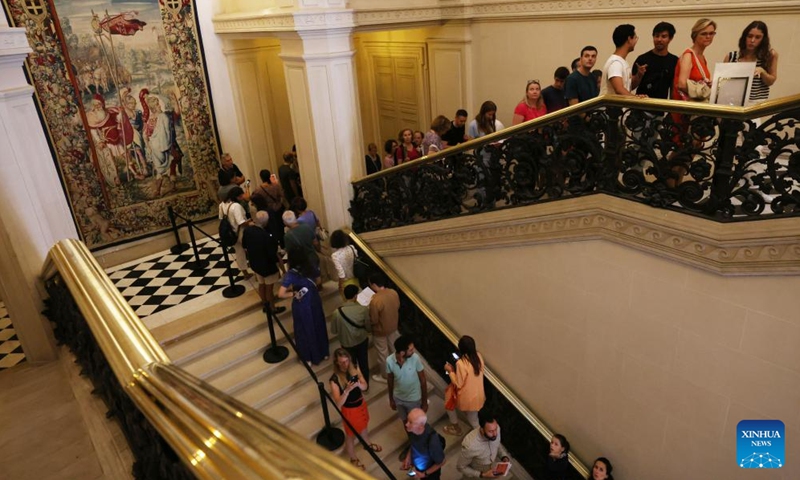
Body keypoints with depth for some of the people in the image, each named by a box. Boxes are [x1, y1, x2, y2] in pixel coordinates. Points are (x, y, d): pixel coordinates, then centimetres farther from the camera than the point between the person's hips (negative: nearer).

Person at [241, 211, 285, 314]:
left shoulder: (247, 230, -14)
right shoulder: (267, 236, -35)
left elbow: (244, 245, 4)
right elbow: (272, 254, -27)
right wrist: (278, 260, -7)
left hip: (254, 263, 7)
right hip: (267, 265, -6)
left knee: (261, 285, 26)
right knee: (269, 287, 14)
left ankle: (265, 305, 45)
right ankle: (273, 308, 34)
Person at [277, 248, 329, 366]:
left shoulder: (291, 274, -26)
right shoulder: (311, 267, -13)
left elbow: (281, 294, -31)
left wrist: (293, 294, -16)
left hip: (301, 306, -4)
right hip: (315, 301, 4)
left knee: (305, 330, 18)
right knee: (318, 326, 24)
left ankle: (308, 358, 36)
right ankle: (323, 353, 44)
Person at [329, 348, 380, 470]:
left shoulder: (355, 368, -15)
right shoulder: (335, 379, -30)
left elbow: (365, 386, -10)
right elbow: (338, 404, -31)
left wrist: (358, 384, -32)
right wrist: (347, 390, -45)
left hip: (361, 404, 5)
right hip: (349, 410, -5)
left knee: (364, 426, 31)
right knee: (351, 435, 18)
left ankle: (368, 444, 61)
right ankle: (353, 459, 44)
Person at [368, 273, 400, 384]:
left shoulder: (375, 301, -35)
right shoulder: (394, 293, -14)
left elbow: (373, 320, -25)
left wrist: (369, 310, -7)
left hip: (380, 331, -6)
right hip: (393, 326, 7)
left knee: (382, 353, 16)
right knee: (394, 349, 28)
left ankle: (384, 376, 36)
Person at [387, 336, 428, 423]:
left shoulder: (415, 358, -28)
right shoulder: (389, 361, -24)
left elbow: (423, 380, -15)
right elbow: (390, 380, -5)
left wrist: (425, 401, -7)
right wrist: (391, 399, 7)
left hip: (414, 399, -2)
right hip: (398, 398, 2)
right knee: (405, 421, 26)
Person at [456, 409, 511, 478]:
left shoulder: (495, 429, -22)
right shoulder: (470, 445, -37)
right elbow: (461, 467, -19)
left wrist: (504, 457, -12)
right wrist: (482, 475, -25)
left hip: (493, 467, 5)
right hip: (477, 474, -5)